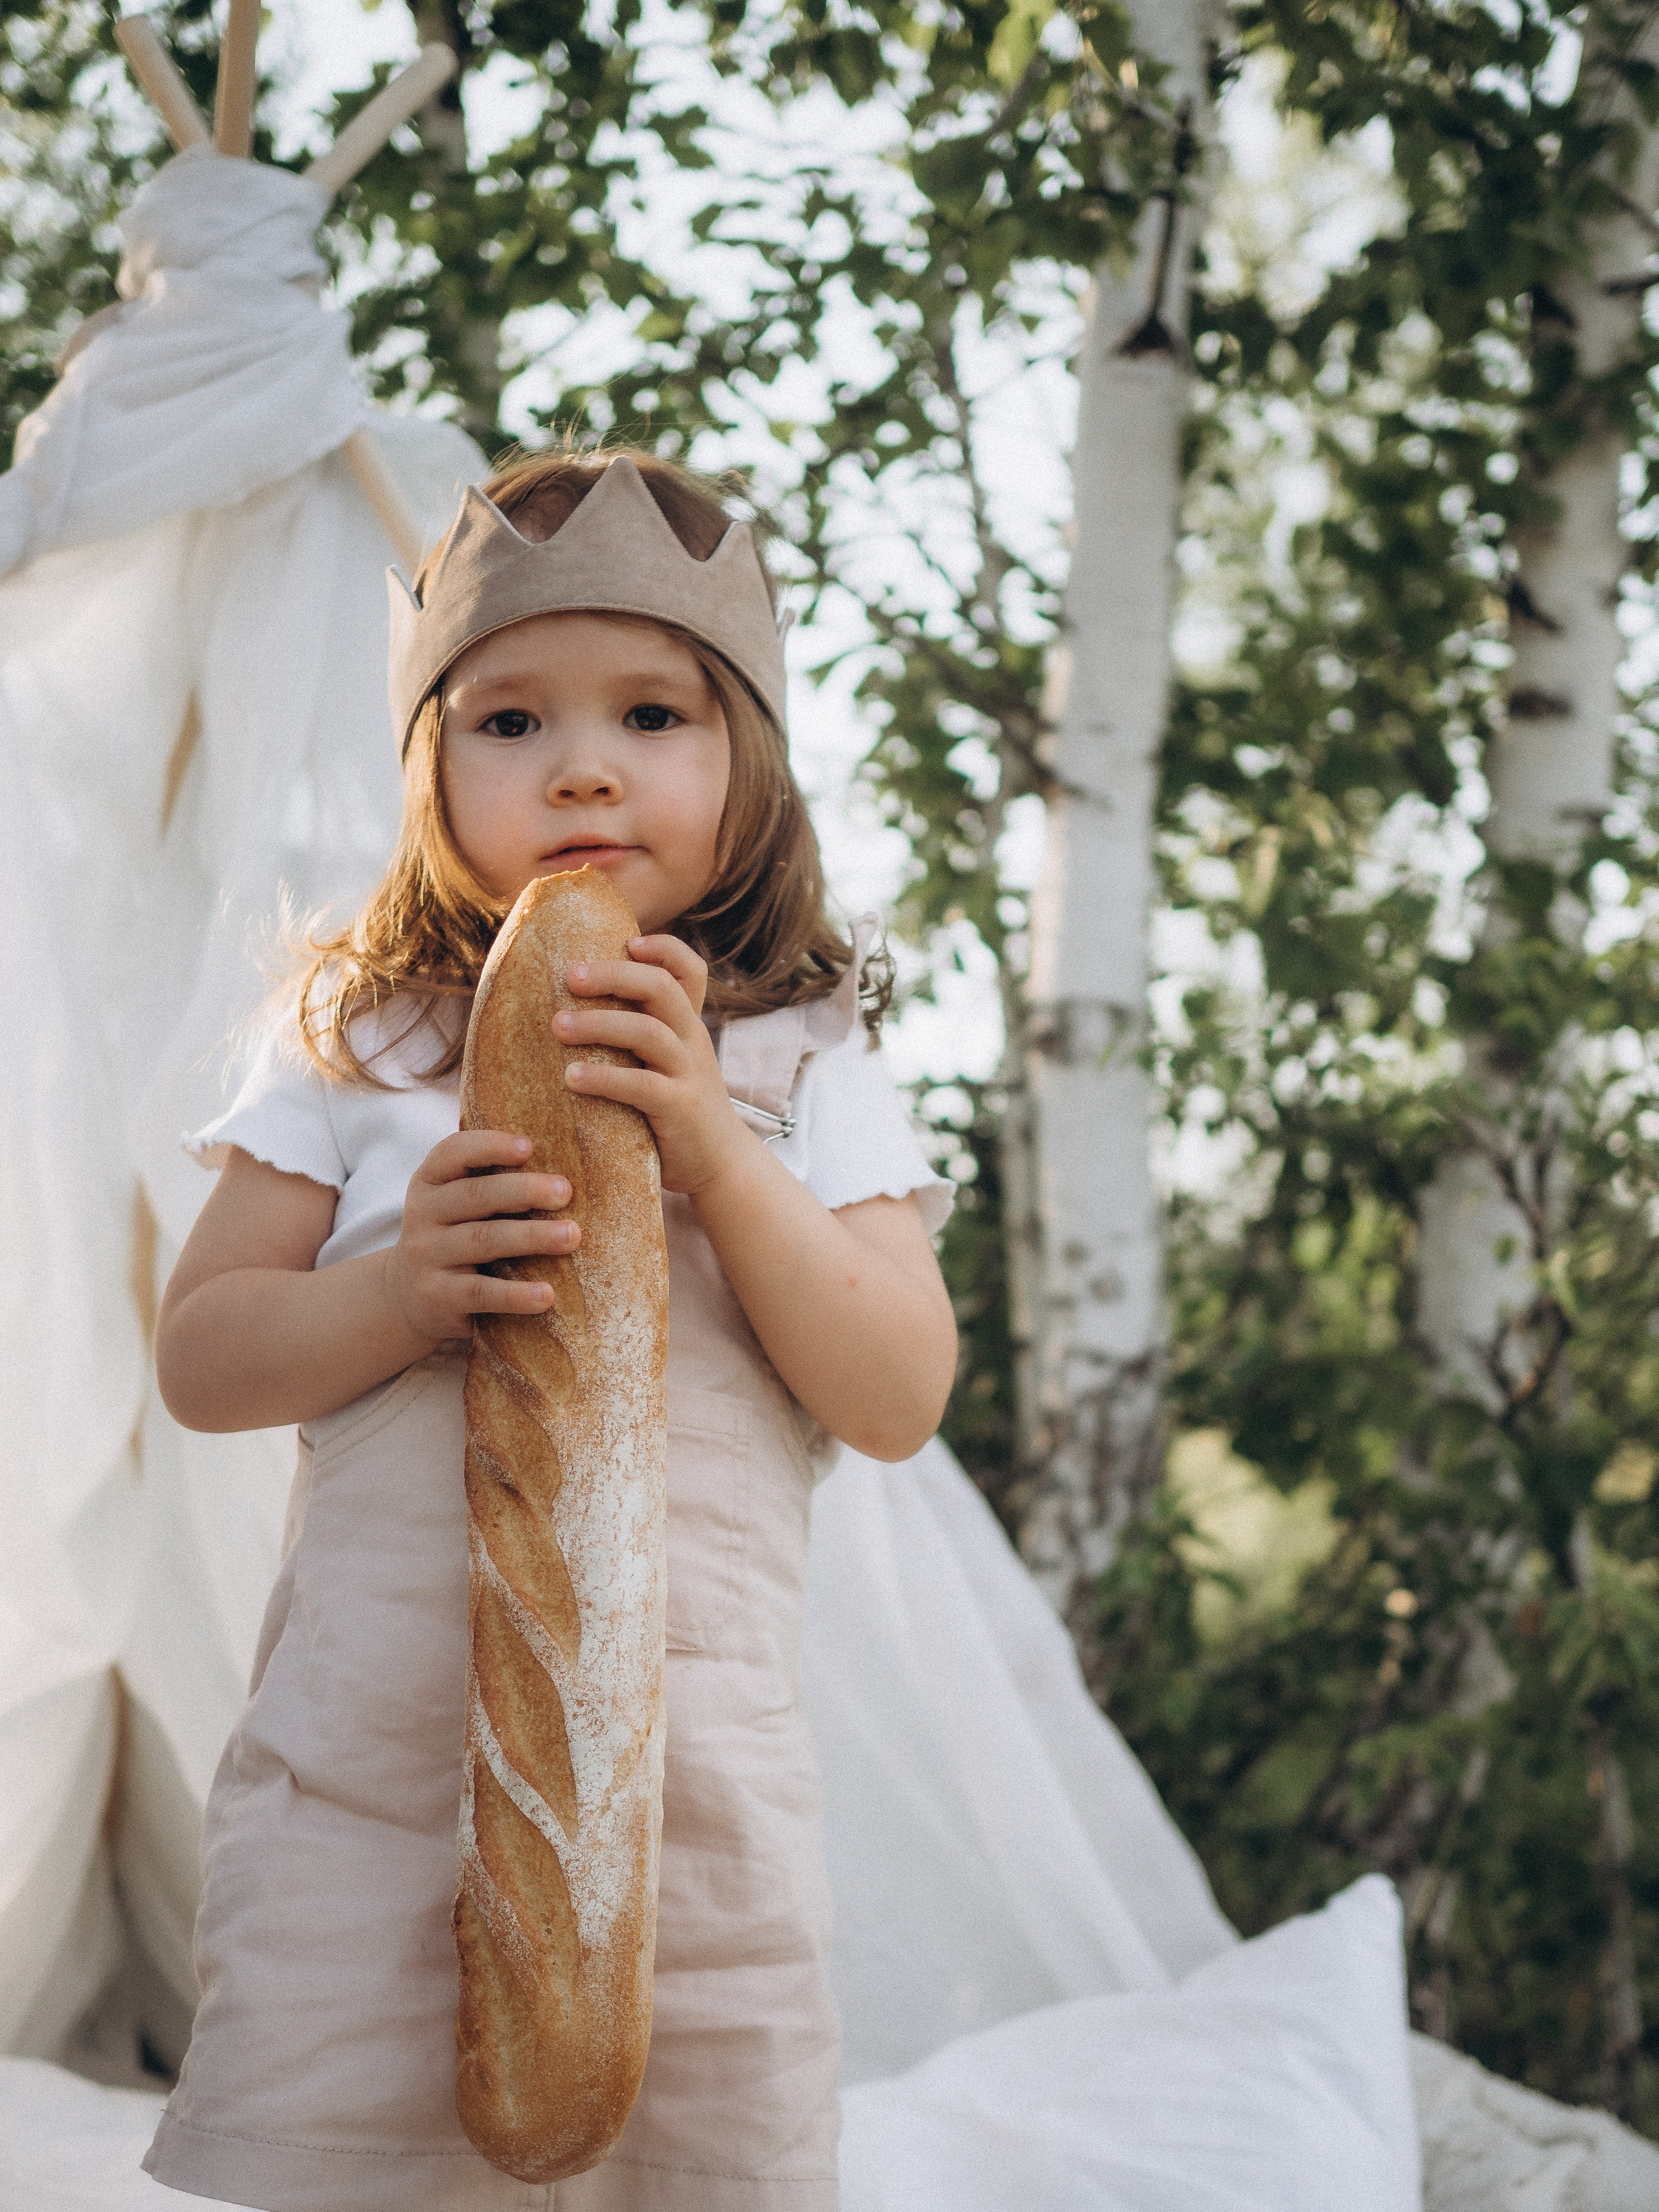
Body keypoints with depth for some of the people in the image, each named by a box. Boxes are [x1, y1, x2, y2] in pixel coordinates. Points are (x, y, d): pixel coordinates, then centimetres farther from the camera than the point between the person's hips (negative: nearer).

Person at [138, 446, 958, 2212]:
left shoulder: (802, 1059, 5)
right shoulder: (358, 1038, 6)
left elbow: (900, 1400, -3)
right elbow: (199, 1357, 5)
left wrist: (718, 1152, -15)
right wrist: (396, 1291, -15)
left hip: (696, 1783, 0)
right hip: (366, 1774, 0)